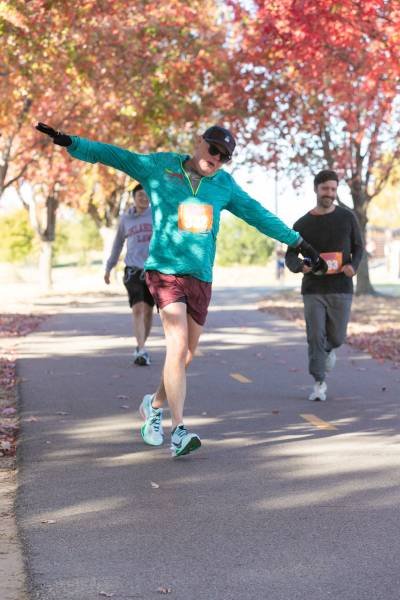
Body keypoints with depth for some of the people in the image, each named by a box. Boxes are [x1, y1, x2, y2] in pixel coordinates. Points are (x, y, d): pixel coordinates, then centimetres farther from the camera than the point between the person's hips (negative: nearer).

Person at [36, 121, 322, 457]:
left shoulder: (224, 184, 13)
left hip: (202, 278, 5)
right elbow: (110, 155, 1)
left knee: (186, 353, 9)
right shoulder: (160, 167, 2)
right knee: (178, 345, -19)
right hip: (165, 270, -5)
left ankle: (155, 406, 35)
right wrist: (71, 143, -11)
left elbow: (257, 214, 21)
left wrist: (297, 242, 23)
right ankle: (179, 432, -20)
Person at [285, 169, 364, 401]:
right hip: (313, 289, 0)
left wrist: (353, 265, -11)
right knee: (315, 336, -7)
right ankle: (320, 384, 4)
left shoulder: (347, 217, 3)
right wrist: (300, 266, -19)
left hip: (341, 288, 0)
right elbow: (290, 256, 5)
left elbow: (358, 247, 11)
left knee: (337, 337, 6)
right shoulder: (302, 224, 2)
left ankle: (329, 349, 43)